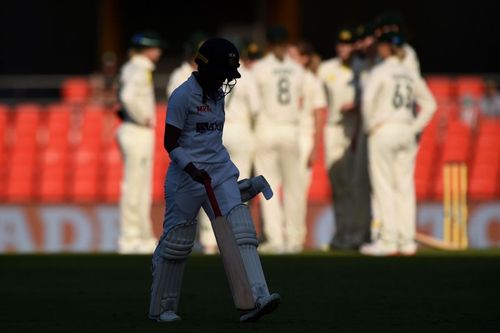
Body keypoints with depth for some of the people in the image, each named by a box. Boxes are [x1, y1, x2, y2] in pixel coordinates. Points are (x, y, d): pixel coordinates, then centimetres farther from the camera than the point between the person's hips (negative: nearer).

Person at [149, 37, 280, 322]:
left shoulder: (219, 94, 10)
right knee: (176, 240, 3)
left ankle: (255, 298, -21)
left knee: (240, 233, -10)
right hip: (187, 175, -6)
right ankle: (162, 307, 18)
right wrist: (192, 170, -27)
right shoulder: (183, 96, -12)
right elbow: (170, 143, -14)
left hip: (220, 170, 6)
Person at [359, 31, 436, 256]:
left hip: (384, 130, -6)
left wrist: (369, 125, -9)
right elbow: (429, 104, 14)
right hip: (406, 132, 6)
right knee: (405, 187, 7)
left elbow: (368, 98, -21)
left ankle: (388, 241, -7)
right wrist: (415, 127, 13)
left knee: (384, 186, -4)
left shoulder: (381, 71, -7)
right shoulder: (411, 74, 12)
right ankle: (407, 241, 6)